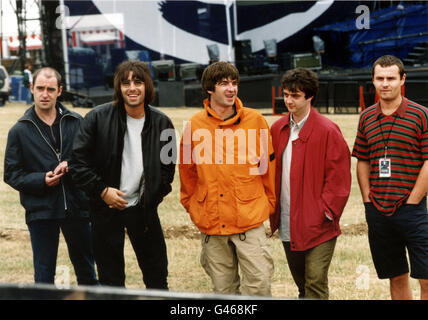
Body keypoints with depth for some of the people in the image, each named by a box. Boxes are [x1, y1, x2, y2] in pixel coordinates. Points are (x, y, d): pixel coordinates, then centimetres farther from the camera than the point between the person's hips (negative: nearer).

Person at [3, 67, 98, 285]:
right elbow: (11, 174, 3)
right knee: (44, 274, 3)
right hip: (40, 211, -1)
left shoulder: (77, 123, 5)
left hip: (76, 208, 2)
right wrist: (42, 180, -13)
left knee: (86, 270, 14)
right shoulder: (20, 131, 3)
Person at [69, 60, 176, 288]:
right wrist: (102, 190, -14)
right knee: (111, 278, 7)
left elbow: (168, 165, 12)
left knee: (157, 274, 9)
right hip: (106, 209, -2)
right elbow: (78, 162, -8)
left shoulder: (162, 123, -1)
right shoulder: (98, 118, -9)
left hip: (144, 208, 2)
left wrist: (156, 195, 2)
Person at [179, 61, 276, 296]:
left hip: (249, 220, -2)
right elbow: (187, 171, 16)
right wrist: (192, 206, 17)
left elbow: (269, 163, 8)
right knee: (223, 289, 9)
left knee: (260, 282, -11)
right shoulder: (195, 125, 3)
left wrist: (268, 203, 11)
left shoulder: (255, 120, 0)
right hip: (211, 222, 2)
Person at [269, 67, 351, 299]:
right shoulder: (277, 129, 9)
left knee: (315, 283, -10)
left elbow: (338, 177, -9)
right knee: (302, 285, 16)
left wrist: (326, 212, -13)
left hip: (318, 227, -6)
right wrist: (272, 207, 9)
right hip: (287, 226, 6)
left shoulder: (327, 131, -10)